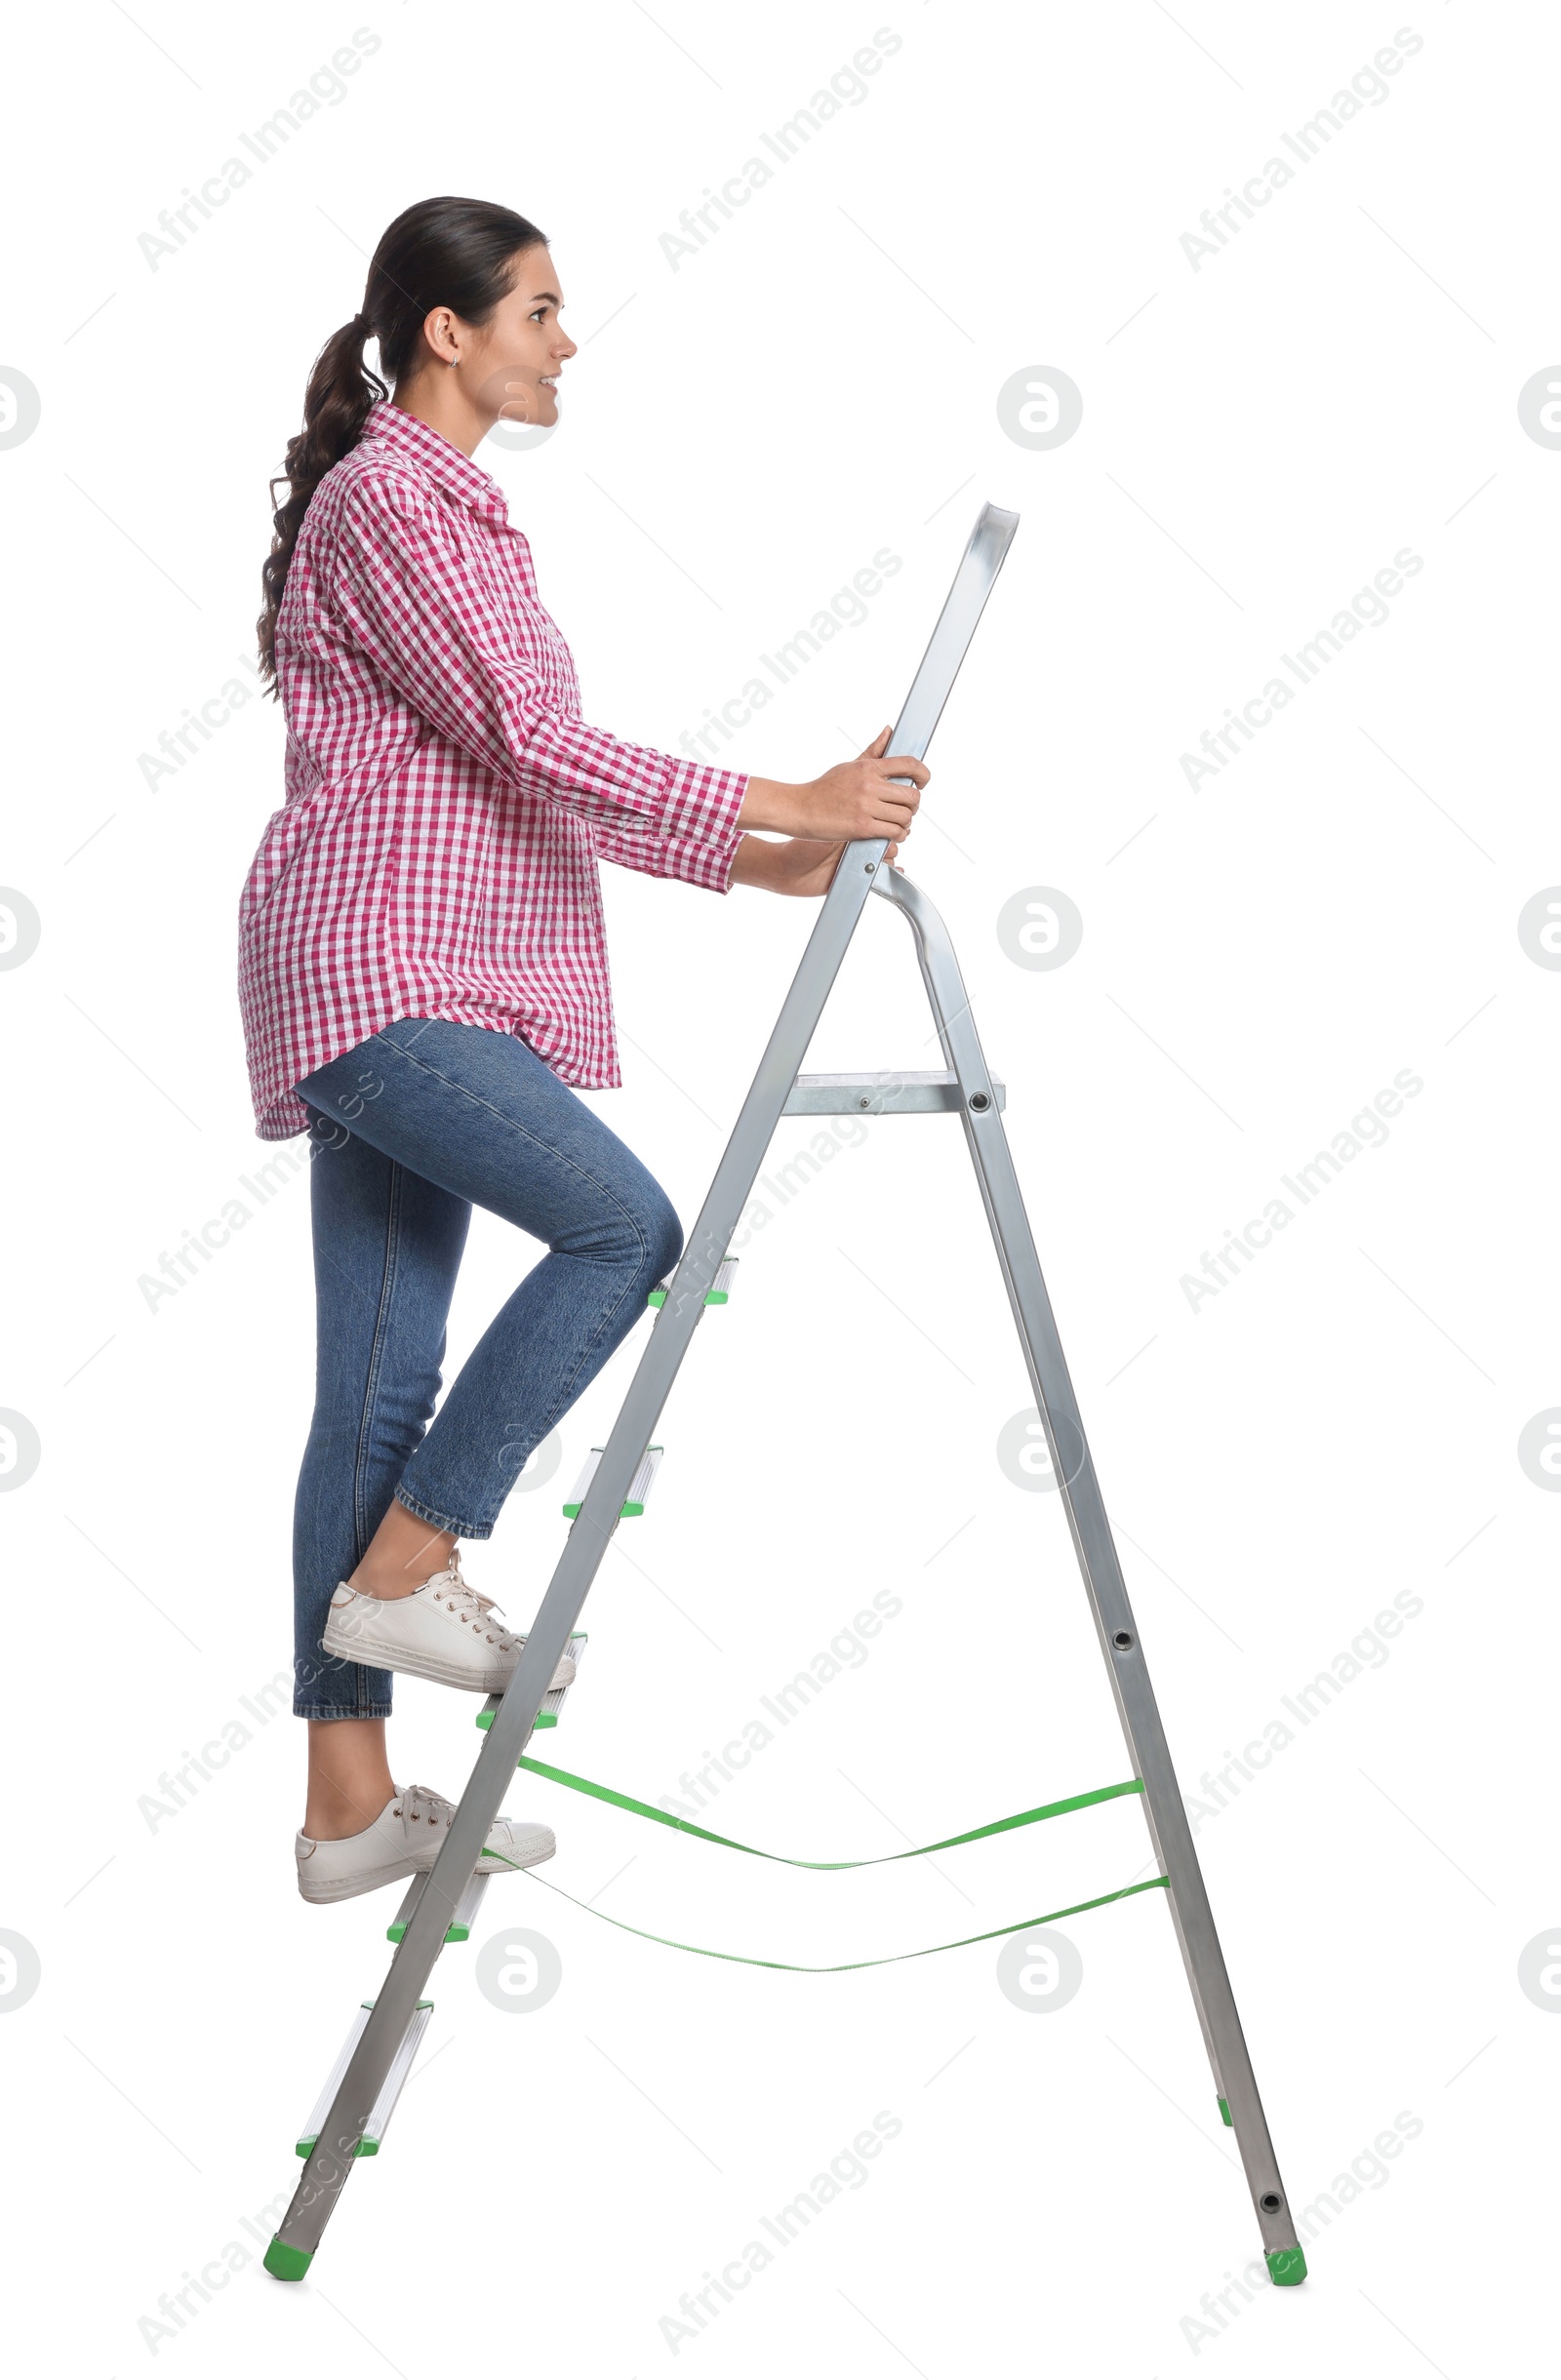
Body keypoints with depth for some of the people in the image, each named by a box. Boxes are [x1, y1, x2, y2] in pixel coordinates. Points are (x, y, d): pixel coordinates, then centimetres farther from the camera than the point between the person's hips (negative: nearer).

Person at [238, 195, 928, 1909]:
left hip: (425, 981, 9)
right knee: (623, 1223, -18)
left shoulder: (454, 507, 22)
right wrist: (779, 804, -15)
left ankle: (351, 1803, 10)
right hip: (375, 970, -9)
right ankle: (404, 1567, -5)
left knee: (383, 1381, 6)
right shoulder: (386, 498, -8)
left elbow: (538, 781, 21)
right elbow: (526, 740, -18)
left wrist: (752, 863, 15)